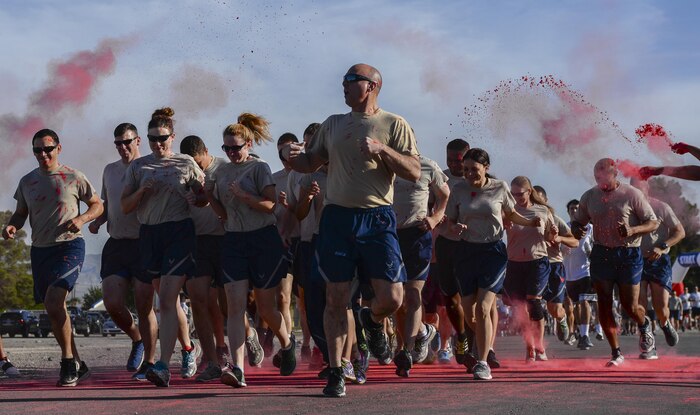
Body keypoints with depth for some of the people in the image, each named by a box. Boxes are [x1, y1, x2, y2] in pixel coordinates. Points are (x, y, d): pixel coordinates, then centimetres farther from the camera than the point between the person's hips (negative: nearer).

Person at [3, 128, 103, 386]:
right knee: (54, 309, 8)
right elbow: (20, 214, 19)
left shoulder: (73, 178, -1)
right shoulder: (27, 182, 10)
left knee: (53, 300, -23)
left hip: (69, 246, -5)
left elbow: (98, 205, 8)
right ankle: (77, 366, 21)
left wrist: (82, 219, -12)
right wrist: (11, 226, -3)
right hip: (40, 249, 5)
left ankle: (68, 361, -10)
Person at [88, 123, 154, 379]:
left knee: (144, 307, -3)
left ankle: (149, 362, 9)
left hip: (144, 244, -5)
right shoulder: (110, 171, 15)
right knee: (112, 303, -4)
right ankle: (137, 339, 23)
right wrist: (98, 221, 7)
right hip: (116, 245, 5)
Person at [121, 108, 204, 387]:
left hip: (179, 232, -4)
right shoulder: (138, 167, 10)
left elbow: (205, 196, 13)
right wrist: (142, 190, -10)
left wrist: (195, 199, -9)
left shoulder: (186, 164, 4)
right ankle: (189, 348, 35)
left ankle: (163, 366, -21)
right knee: (169, 299, 13)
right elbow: (125, 207, 8)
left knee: (167, 300, -15)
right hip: (148, 235, 4)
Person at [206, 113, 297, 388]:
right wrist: (210, 196, 0)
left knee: (265, 307, 5)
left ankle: (287, 343, 37)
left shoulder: (259, 168, -4)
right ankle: (237, 369, -20)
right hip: (233, 242, 4)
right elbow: (225, 213, 15)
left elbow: (271, 205, -13)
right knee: (235, 306, -11)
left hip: (263, 241, -4)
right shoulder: (221, 172, 11)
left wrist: (242, 195, -22)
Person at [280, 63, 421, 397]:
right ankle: (335, 372, 11)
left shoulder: (394, 125, 3)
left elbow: (414, 172, -5)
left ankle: (372, 320, 29)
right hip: (337, 217, 3)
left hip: (377, 219, -2)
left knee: (392, 299, -7)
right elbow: (310, 163, 21)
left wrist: (381, 149, -18)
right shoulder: (332, 125, 15)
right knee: (336, 301, 2)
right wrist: (290, 155, -1)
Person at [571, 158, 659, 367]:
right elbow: (578, 221, 16)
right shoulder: (589, 197, 4)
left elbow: (653, 223, -3)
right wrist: (576, 229, -9)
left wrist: (632, 230, -22)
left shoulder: (632, 195, -6)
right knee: (604, 305, -1)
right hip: (601, 254, 3)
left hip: (628, 255, -3)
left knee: (630, 306, 0)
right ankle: (616, 353, 9)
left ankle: (644, 326, 37)